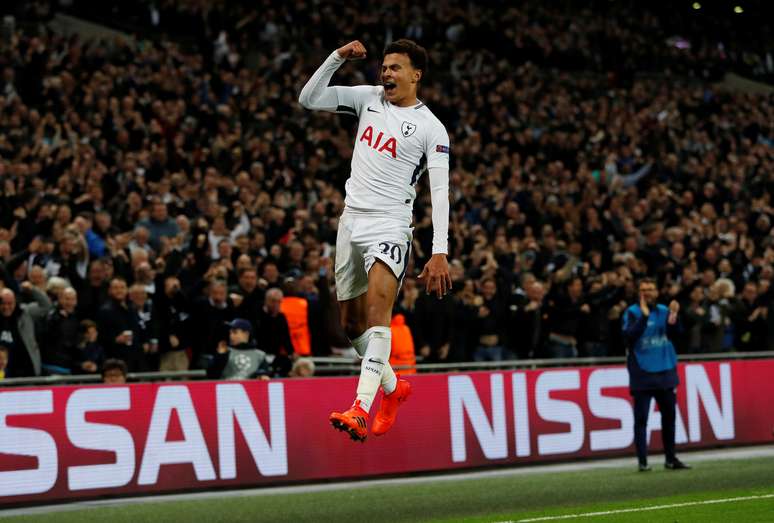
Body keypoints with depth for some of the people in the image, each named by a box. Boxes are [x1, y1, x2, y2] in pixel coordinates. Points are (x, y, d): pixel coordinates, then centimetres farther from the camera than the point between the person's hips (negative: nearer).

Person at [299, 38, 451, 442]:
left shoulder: (431, 128, -4)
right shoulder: (368, 98, 10)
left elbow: (440, 192, -9)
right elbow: (308, 99, 6)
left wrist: (440, 252, -18)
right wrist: (338, 57, -6)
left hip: (389, 225, -6)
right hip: (351, 220, 6)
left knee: (378, 304, -27)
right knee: (352, 322, 10)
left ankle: (361, 409, -37)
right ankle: (393, 387, 34)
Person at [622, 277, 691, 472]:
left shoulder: (664, 311, 9)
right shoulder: (632, 312, -3)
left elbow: (674, 334, -4)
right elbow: (630, 335, -19)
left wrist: (674, 316, -20)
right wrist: (644, 315, -25)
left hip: (665, 372, 5)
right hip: (642, 373, -5)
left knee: (669, 415, 10)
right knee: (641, 418, -5)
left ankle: (670, 458, 20)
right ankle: (642, 461, -5)